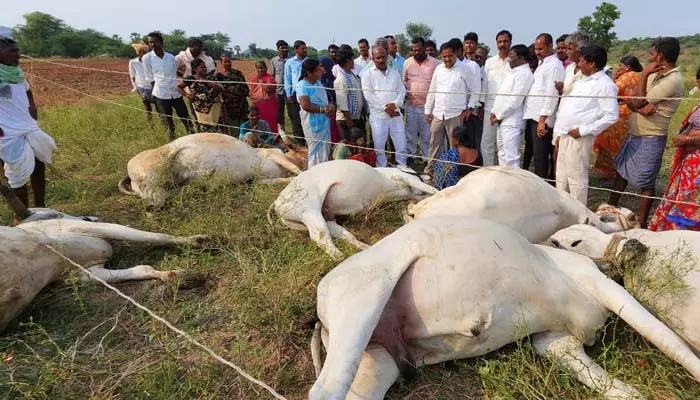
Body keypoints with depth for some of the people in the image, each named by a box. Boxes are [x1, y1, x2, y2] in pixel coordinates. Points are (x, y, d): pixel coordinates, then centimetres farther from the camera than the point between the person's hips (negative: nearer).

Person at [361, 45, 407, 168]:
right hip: (378, 116, -3)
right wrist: (385, 107, -12)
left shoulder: (394, 72, 13)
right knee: (379, 148, 2)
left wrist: (395, 104, -10)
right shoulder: (367, 74, 0)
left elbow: (402, 90, 9)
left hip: (396, 114, 4)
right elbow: (368, 95, -9)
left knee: (401, 145, 7)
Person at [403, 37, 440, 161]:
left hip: (428, 105, -2)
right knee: (410, 136, 10)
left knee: (427, 137, 6)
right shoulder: (407, 63, 6)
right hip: (411, 105, 2)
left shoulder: (435, 63, -3)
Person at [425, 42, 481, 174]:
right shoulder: (438, 69, 10)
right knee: (434, 143, 9)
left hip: (455, 115, -4)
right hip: (437, 114, 4)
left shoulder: (465, 70, -4)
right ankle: (430, 168, 21)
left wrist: (470, 108, -5)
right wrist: (428, 110, 12)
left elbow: (475, 89, 0)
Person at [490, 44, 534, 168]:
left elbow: (515, 100, -18)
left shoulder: (524, 73, -12)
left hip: (511, 121, -10)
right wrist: (494, 112, 6)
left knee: (511, 157, -10)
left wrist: (499, 116, -12)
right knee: (502, 154, 16)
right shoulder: (511, 71, 18)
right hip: (502, 120, 10)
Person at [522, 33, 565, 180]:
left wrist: (542, 120, -20)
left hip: (541, 119, -9)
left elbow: (551, 95, -17)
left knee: (540, 157, -4)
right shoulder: (542, 64, 19)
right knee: (530, 153, 16)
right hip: (532, 117, 9)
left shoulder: (554, 65, -10)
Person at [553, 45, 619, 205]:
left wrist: (583, 130, -17)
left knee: (576, 179, -2)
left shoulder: (604, 84, -10)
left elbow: (611, 116, -16)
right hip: (565, 137, 9)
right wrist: (559, 133, 14)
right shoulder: (582, 82, 16)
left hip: (579, 139, -9)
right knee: (561, 178, 14)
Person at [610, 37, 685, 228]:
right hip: (633, 133, 9)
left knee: (646, 183, 1)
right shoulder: (655, 74, 9)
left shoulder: (672, 80, -19)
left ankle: (642, 224, 12)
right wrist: (640, 108, -20)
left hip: (650, 138, -9)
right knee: (621, 171, 17)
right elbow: (630, 100, 3)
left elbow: (639, 101, -19)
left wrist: (644, 74, -13)